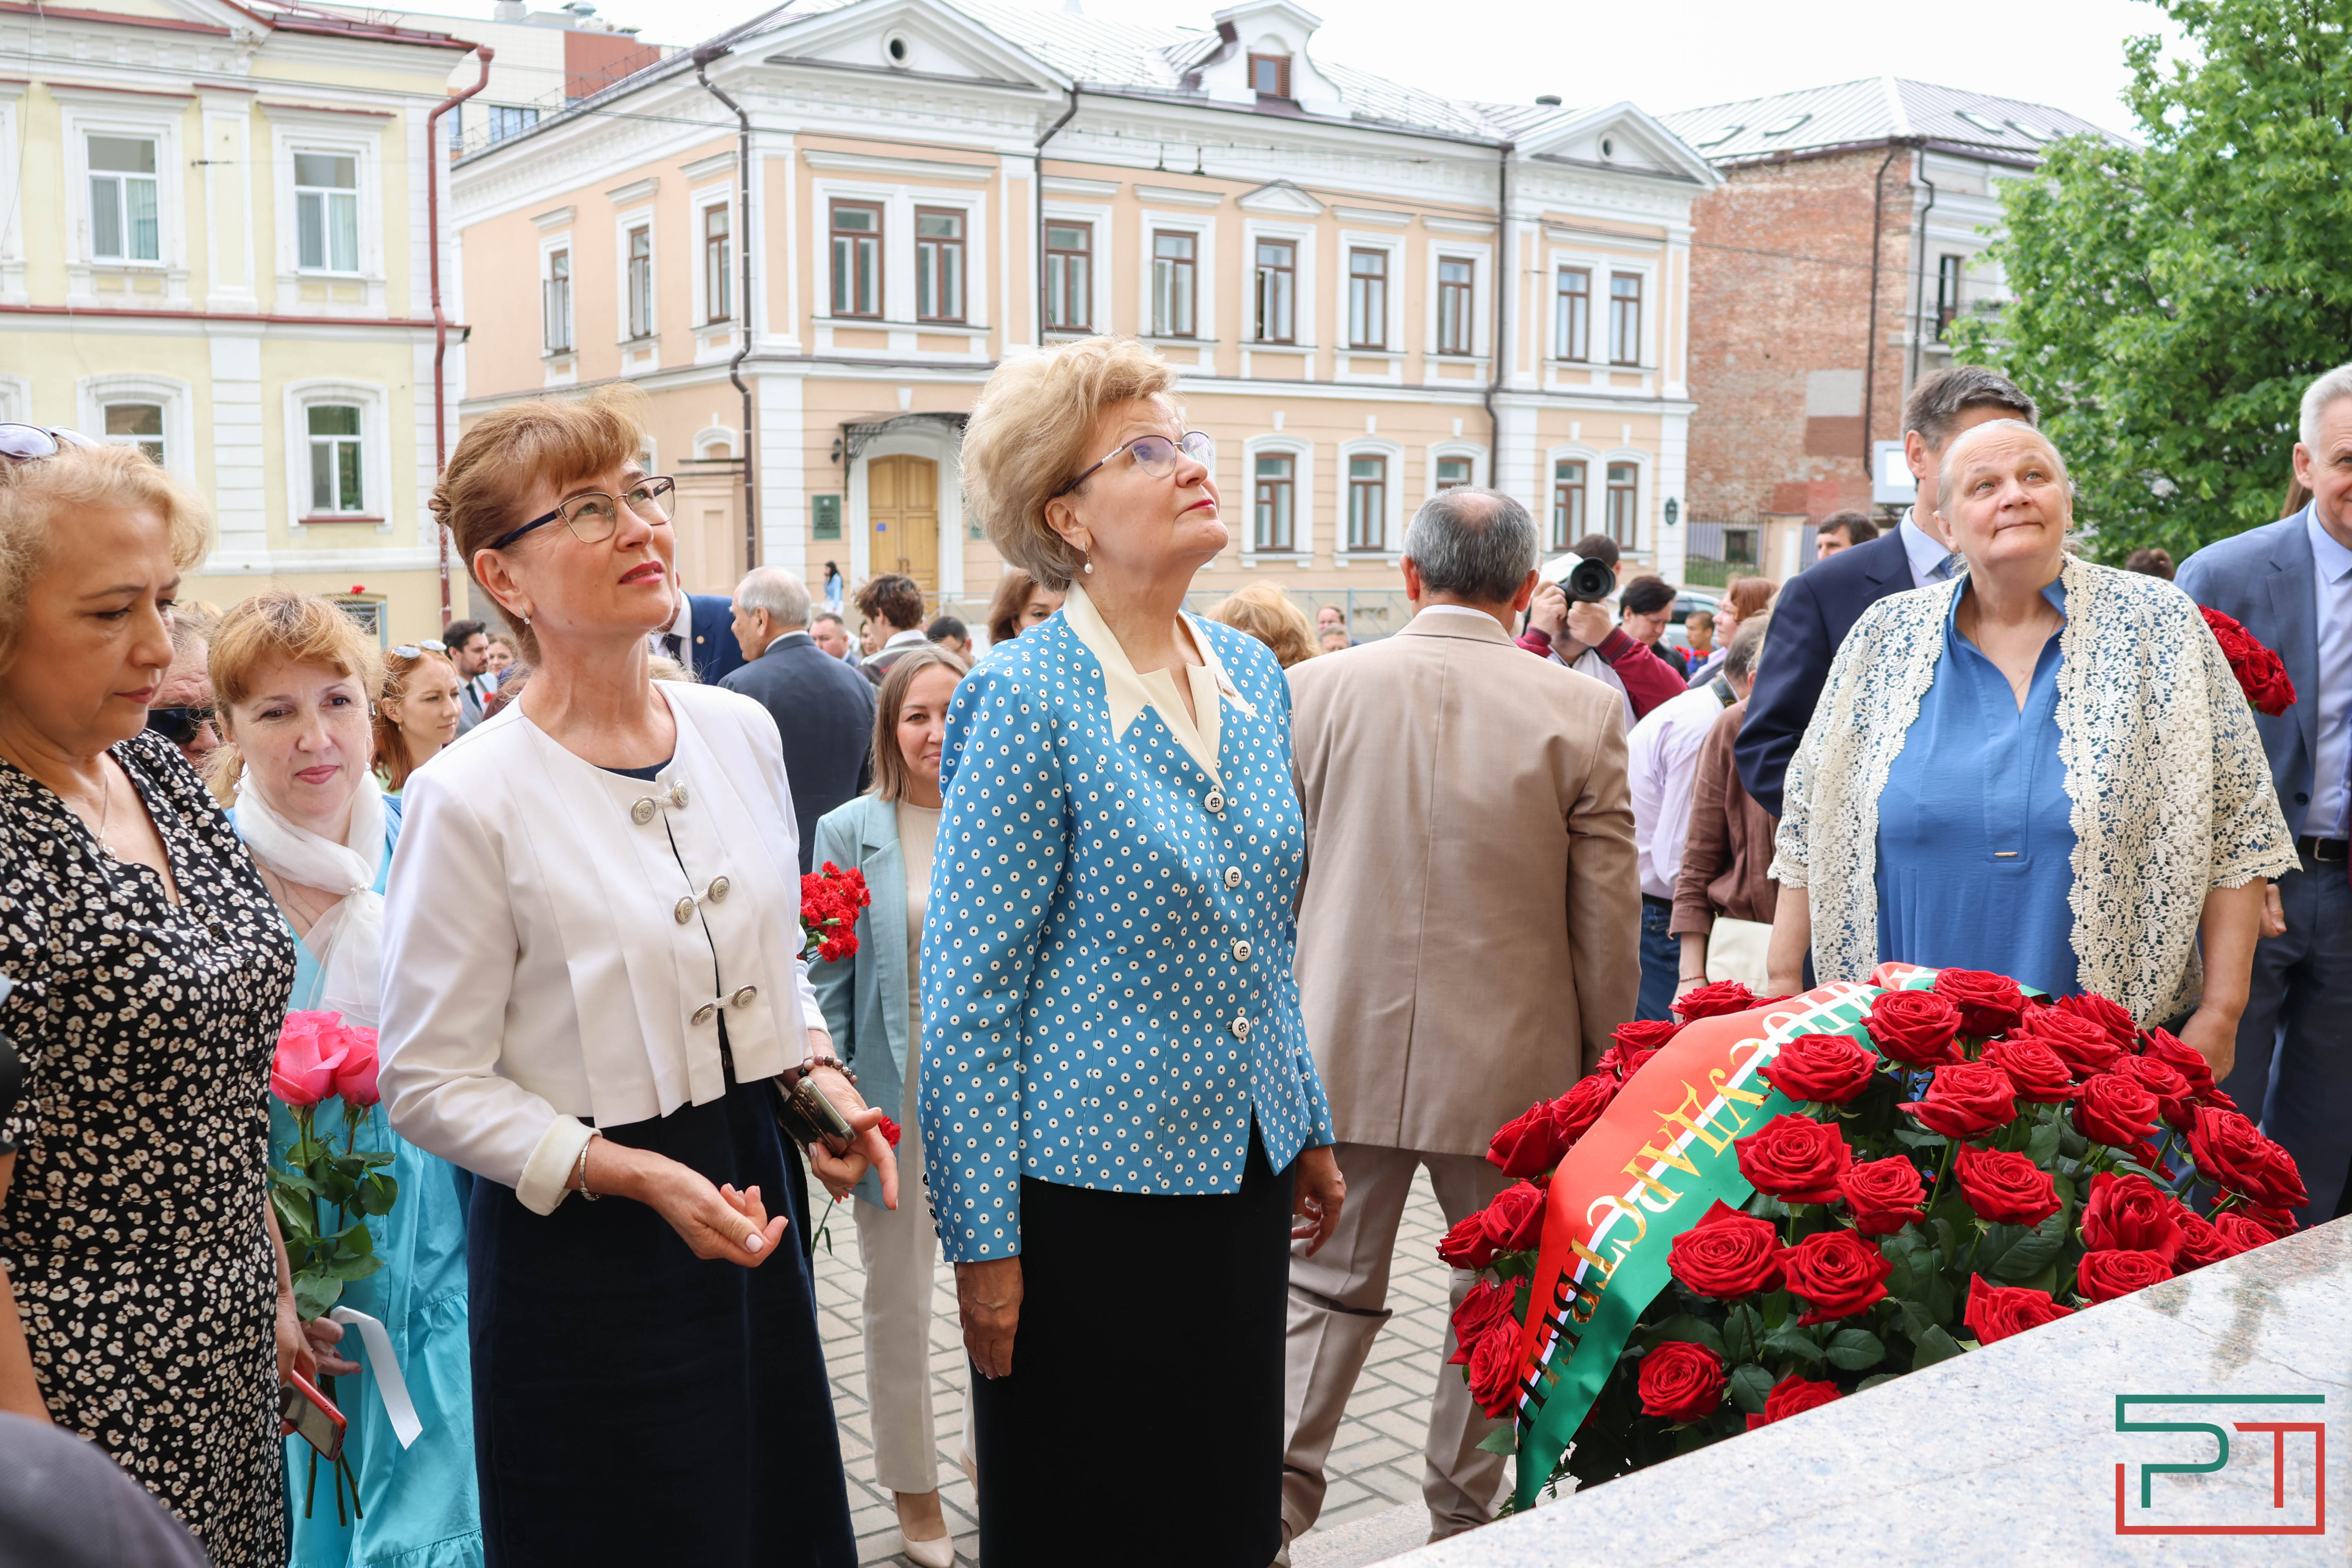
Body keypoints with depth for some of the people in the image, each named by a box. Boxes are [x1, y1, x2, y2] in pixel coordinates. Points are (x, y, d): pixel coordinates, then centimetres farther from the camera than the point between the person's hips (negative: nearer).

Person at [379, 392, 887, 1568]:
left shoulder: (740, 732, 2)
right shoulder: (469, 798, -16)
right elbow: (430, 1083, -13)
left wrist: (816, 1073, -2)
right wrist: (637, 1176, -21)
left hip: (751, 1192, 6)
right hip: (581, 1240, -5)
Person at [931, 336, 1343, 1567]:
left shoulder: (1252, 676, 6)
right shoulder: (1028, 702, -15)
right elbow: (969, 994, -14)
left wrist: (1310, 1130, 14)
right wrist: (983, 1242, -14)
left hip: (1239, 1169, 6)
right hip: (1090, 1185, -6)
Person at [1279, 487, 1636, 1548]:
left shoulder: (1313, 690, -4)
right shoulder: (1583, 712, -8)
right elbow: (1605, 915, -4)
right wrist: (1604, 1061, 9)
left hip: (1343, 1054, 1)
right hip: (1510, 1064, 0)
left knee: (1324, 1290, 13)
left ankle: (1270, 1507, 10)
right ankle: (1465, 1519, 29)